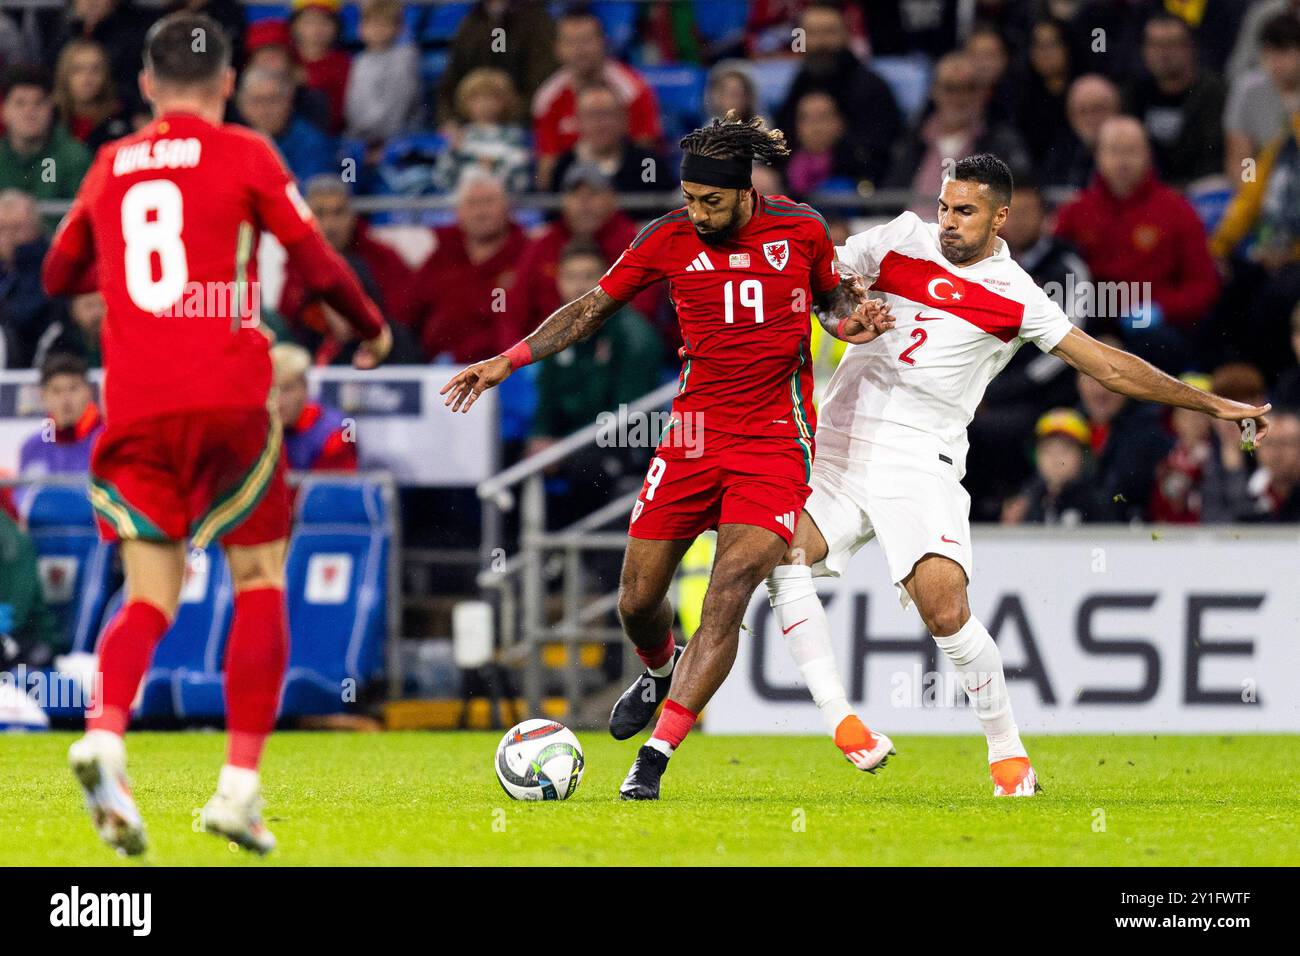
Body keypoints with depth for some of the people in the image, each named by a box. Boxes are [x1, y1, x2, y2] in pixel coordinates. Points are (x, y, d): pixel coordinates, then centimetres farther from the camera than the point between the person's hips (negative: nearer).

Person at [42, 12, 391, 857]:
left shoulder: (110, 167, 13)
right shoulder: (244, 155, 2)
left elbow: (60, 276, 25)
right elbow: (318, 263, -2)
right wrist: (372, 328, 17)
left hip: (134, 407, 3)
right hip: (227, 400, -3)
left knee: (150, 597, 3)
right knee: (260, 583, 9)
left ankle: (104, 732, -27)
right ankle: (241, 785, -1)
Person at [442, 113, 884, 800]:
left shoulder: (801, 229, -3)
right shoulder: (670, 238, -2)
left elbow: (831, 299, 16)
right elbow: (593, 307, 8)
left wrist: (847, 323, -7)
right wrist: (508, 361, 2)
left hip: (775, 440, -2)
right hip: (693, 432, 2)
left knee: (730, 592, -18)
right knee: (637, 600, 4)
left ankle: (653, 759, -17)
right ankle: (660, 671, 42)